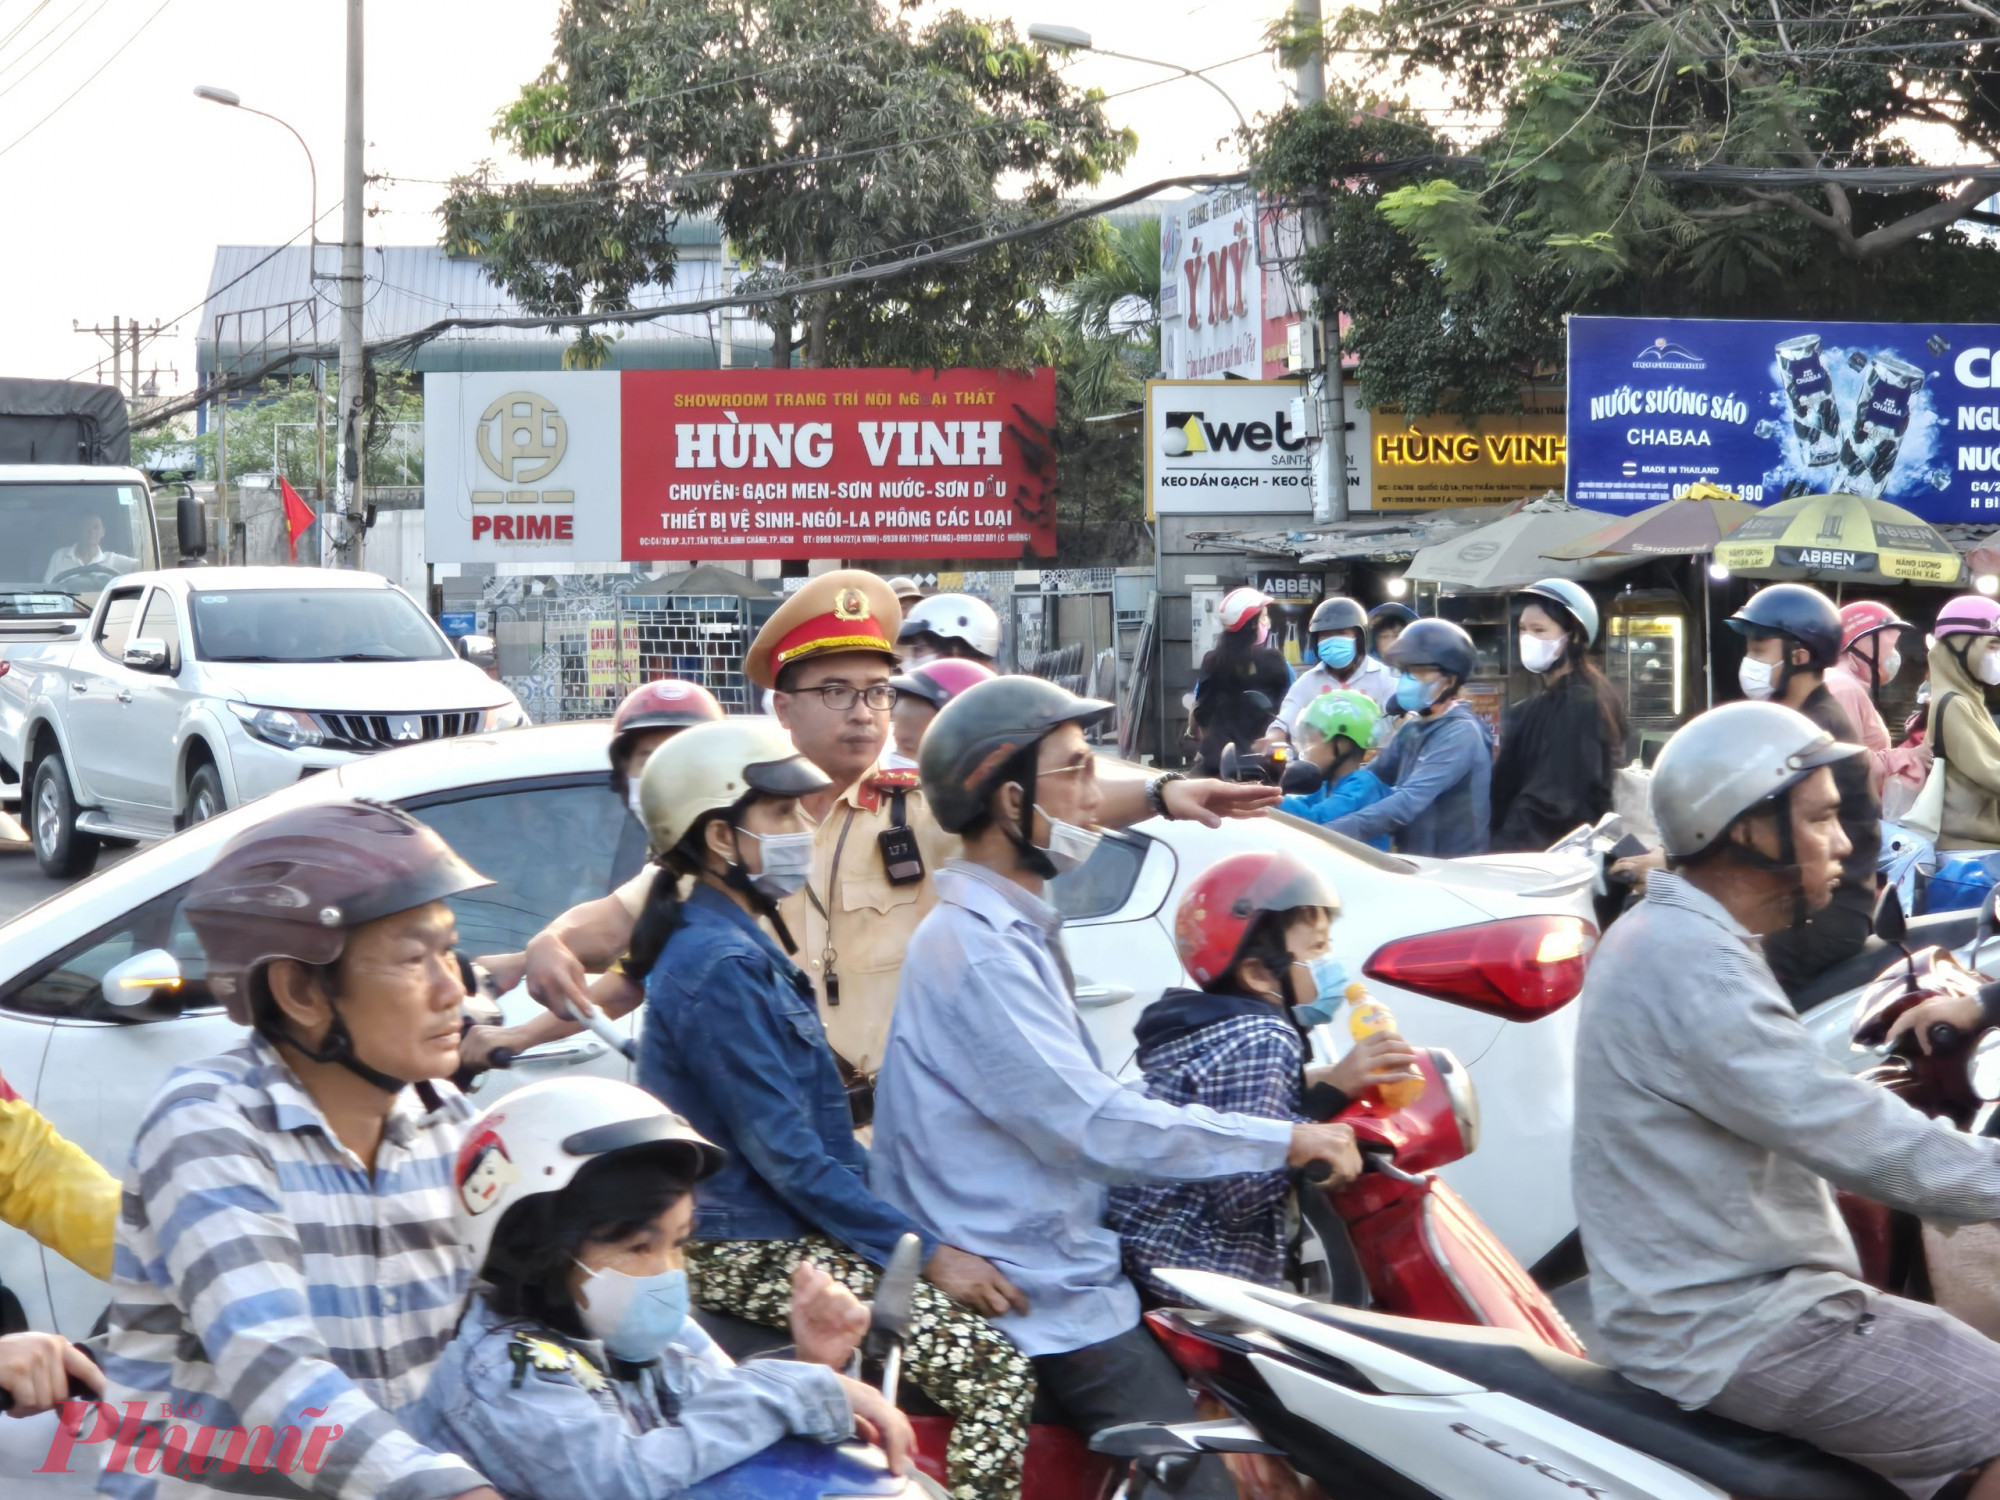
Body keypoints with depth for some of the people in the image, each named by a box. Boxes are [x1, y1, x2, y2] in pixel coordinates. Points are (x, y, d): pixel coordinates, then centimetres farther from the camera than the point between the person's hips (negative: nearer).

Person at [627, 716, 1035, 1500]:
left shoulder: (741, 946, 15)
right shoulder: (720, 967, -18)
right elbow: (788, 1157, -21)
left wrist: (898, 1222, 8)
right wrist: (923, 1252, -19)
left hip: (780, 1229, 11)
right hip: (748, 1252, -11)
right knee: (996, 1373, -18)